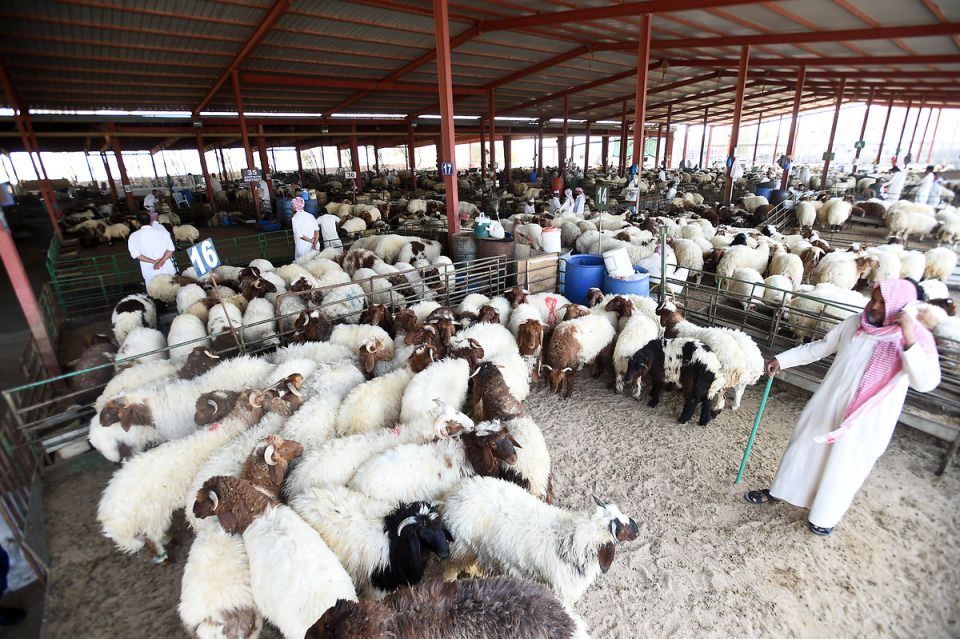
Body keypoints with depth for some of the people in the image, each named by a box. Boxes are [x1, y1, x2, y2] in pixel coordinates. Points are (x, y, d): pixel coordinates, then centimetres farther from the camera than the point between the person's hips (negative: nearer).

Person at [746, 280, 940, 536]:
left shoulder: (918, 339, -14)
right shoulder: (854, 324, -4)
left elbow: (925, 382, -26)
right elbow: (820, 347, 8)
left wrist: (909, 340, -35)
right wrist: (782, 360, 5)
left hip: (866, 422, -3)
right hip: (827, 407, 4)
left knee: (843, 470, 11)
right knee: (803, 450, 16)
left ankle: (825, 516, 34)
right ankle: (778, 491, 36)